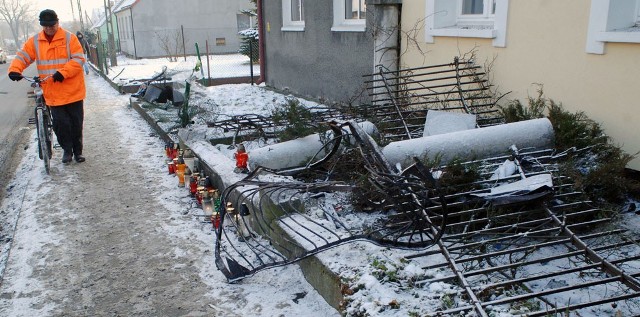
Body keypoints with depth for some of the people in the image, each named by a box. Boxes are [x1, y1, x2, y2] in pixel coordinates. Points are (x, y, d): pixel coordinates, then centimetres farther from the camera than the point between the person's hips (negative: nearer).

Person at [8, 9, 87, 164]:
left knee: (76, 123, 6)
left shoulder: (69, 38, -3)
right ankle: (67, 150, 19)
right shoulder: (34, 41, 6)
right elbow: (22, 57, 3)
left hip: (73, 91, -2)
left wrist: (63, 72, -23)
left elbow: (79, 59, -11)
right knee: (60, 123, -1)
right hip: (53, 93, 2)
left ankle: (78, 151, 22)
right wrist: (14, 70, -17)